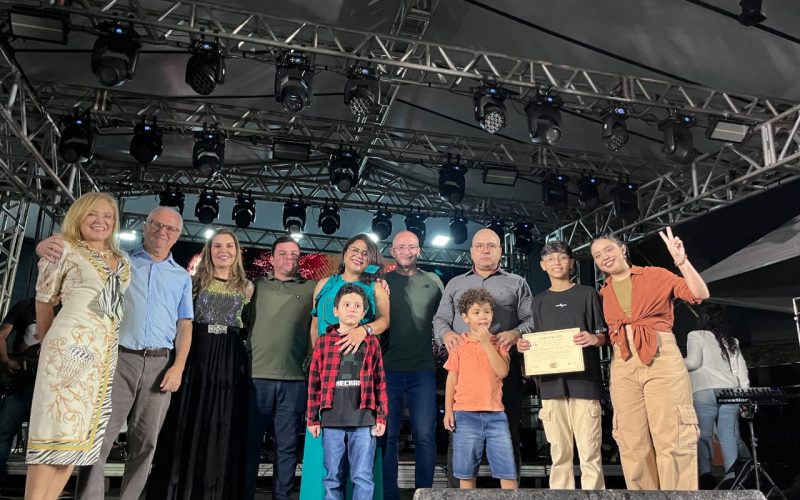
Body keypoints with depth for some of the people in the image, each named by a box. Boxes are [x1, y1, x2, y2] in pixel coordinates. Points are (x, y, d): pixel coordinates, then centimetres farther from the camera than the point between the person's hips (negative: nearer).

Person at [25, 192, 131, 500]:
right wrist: (48, 342, 15)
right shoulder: (65, 250, 2)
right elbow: (45, 298, 7)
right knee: (57, 427, -8)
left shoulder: (123, 261, 16)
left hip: (107, 352, 6)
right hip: (71, 345, -5)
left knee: (81, 432, 5)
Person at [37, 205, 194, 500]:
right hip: (118, 357, -2)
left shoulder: (182, 277, 15)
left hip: (160, 364, 2)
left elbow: (185, 325, 10)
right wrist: (47, 246, -18)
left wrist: (178, 367, -3)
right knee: (99, 437, -5)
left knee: (145, 442, 7)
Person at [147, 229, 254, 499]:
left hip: (230, 362, 1)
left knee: (223, 428, 4)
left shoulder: (246, 287, 9)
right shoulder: (195, 281, 6)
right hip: (196, 357, -1)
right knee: (188, 425, 1)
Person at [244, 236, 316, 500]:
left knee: (287, 446, 8)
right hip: (256, 376, 0)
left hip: (295, 379, 0)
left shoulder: (312, 288, 9)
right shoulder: (256, 287, 11)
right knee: (249, 443, 6)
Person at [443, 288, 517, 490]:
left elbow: (502, 371, -8)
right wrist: (448, 410, -2)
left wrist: (486, 342, -10)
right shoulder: (459, 345, 5)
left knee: (507, 470, 1)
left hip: (495, 415, 1)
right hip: (466, 414, -1)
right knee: (466, 472, 6)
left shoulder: (498, 343, 7)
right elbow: (452, 379, 5)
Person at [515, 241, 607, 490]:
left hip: (584, 380, -3)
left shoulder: (587, 294, 7)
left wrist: (594, 339, -17)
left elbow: (604, 334, 5)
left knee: (589, 450, -4)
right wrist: (524, 345, -3)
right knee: (559, 452, 7)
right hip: (552, 383, 3)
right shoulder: (539, 301, 16)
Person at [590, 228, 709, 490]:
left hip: (662, 357, -3)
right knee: (633, 443, 5)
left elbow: (700, 294, -5)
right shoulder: (604, 292, 15)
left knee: (672, 438, -5)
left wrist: (681, 260, -14)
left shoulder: (655, 274, 5)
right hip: (623, 365, 4)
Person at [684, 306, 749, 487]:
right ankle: (732, 476, -6)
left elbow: (693, 362, -6)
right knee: (728, 435, 3)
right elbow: (741, 370, 18)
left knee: (703, 435, -5)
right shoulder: (731, 341, 22)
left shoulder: (696, 335, 7)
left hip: (704, 392, -5)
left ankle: (705, 473, -19)